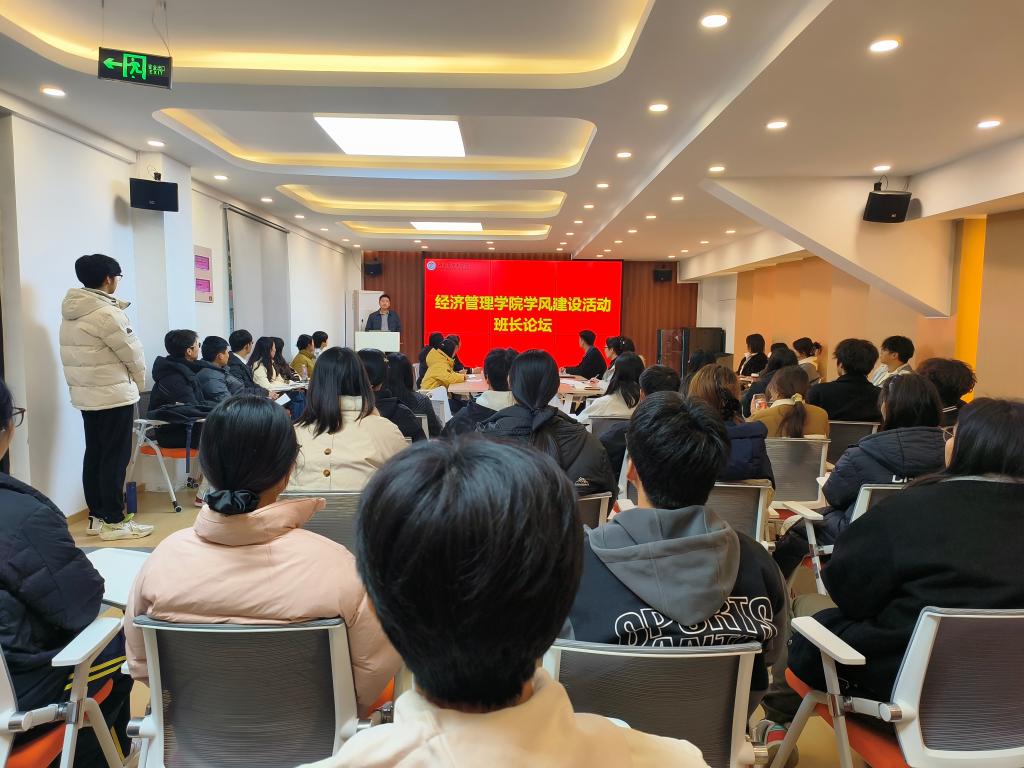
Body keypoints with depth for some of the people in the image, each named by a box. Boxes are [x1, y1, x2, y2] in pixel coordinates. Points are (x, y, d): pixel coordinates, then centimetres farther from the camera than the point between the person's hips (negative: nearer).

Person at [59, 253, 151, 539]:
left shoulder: (70, 312, 9)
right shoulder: (106, 312, -18)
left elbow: (78, 355, 13)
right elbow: (132, 352, -12)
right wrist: (139, 382, 7)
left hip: (85, 394, 9)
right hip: (113, 395, -9)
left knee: (94, 455, 13)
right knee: (115, 458, -3)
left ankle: (96, 516, 21)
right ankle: (114, 521, 3)